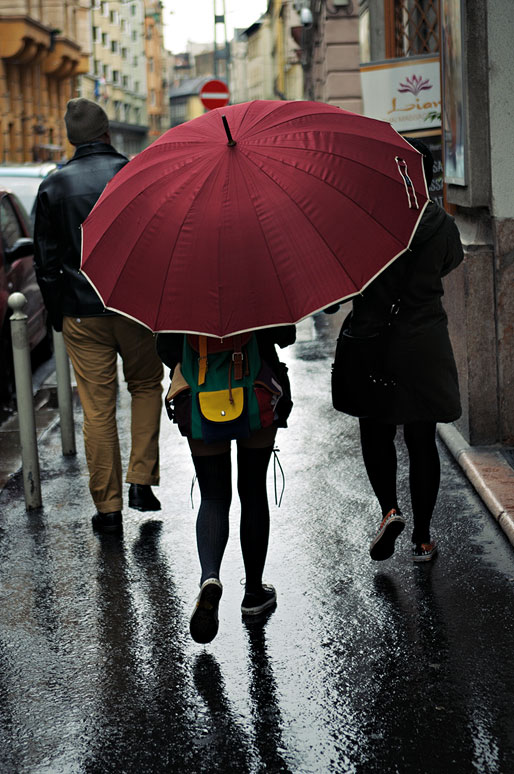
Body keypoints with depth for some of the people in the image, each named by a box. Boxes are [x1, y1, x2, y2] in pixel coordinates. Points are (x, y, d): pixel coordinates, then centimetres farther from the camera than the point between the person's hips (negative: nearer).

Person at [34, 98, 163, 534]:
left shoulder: (54, 186, 0)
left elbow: (46, 260, 2)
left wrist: (56, 314, 11)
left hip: (82, 314, 1)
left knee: (97, 408, 5)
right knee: (146, 385, 20)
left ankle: (108, 507, 9)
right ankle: (141, 480, 11)